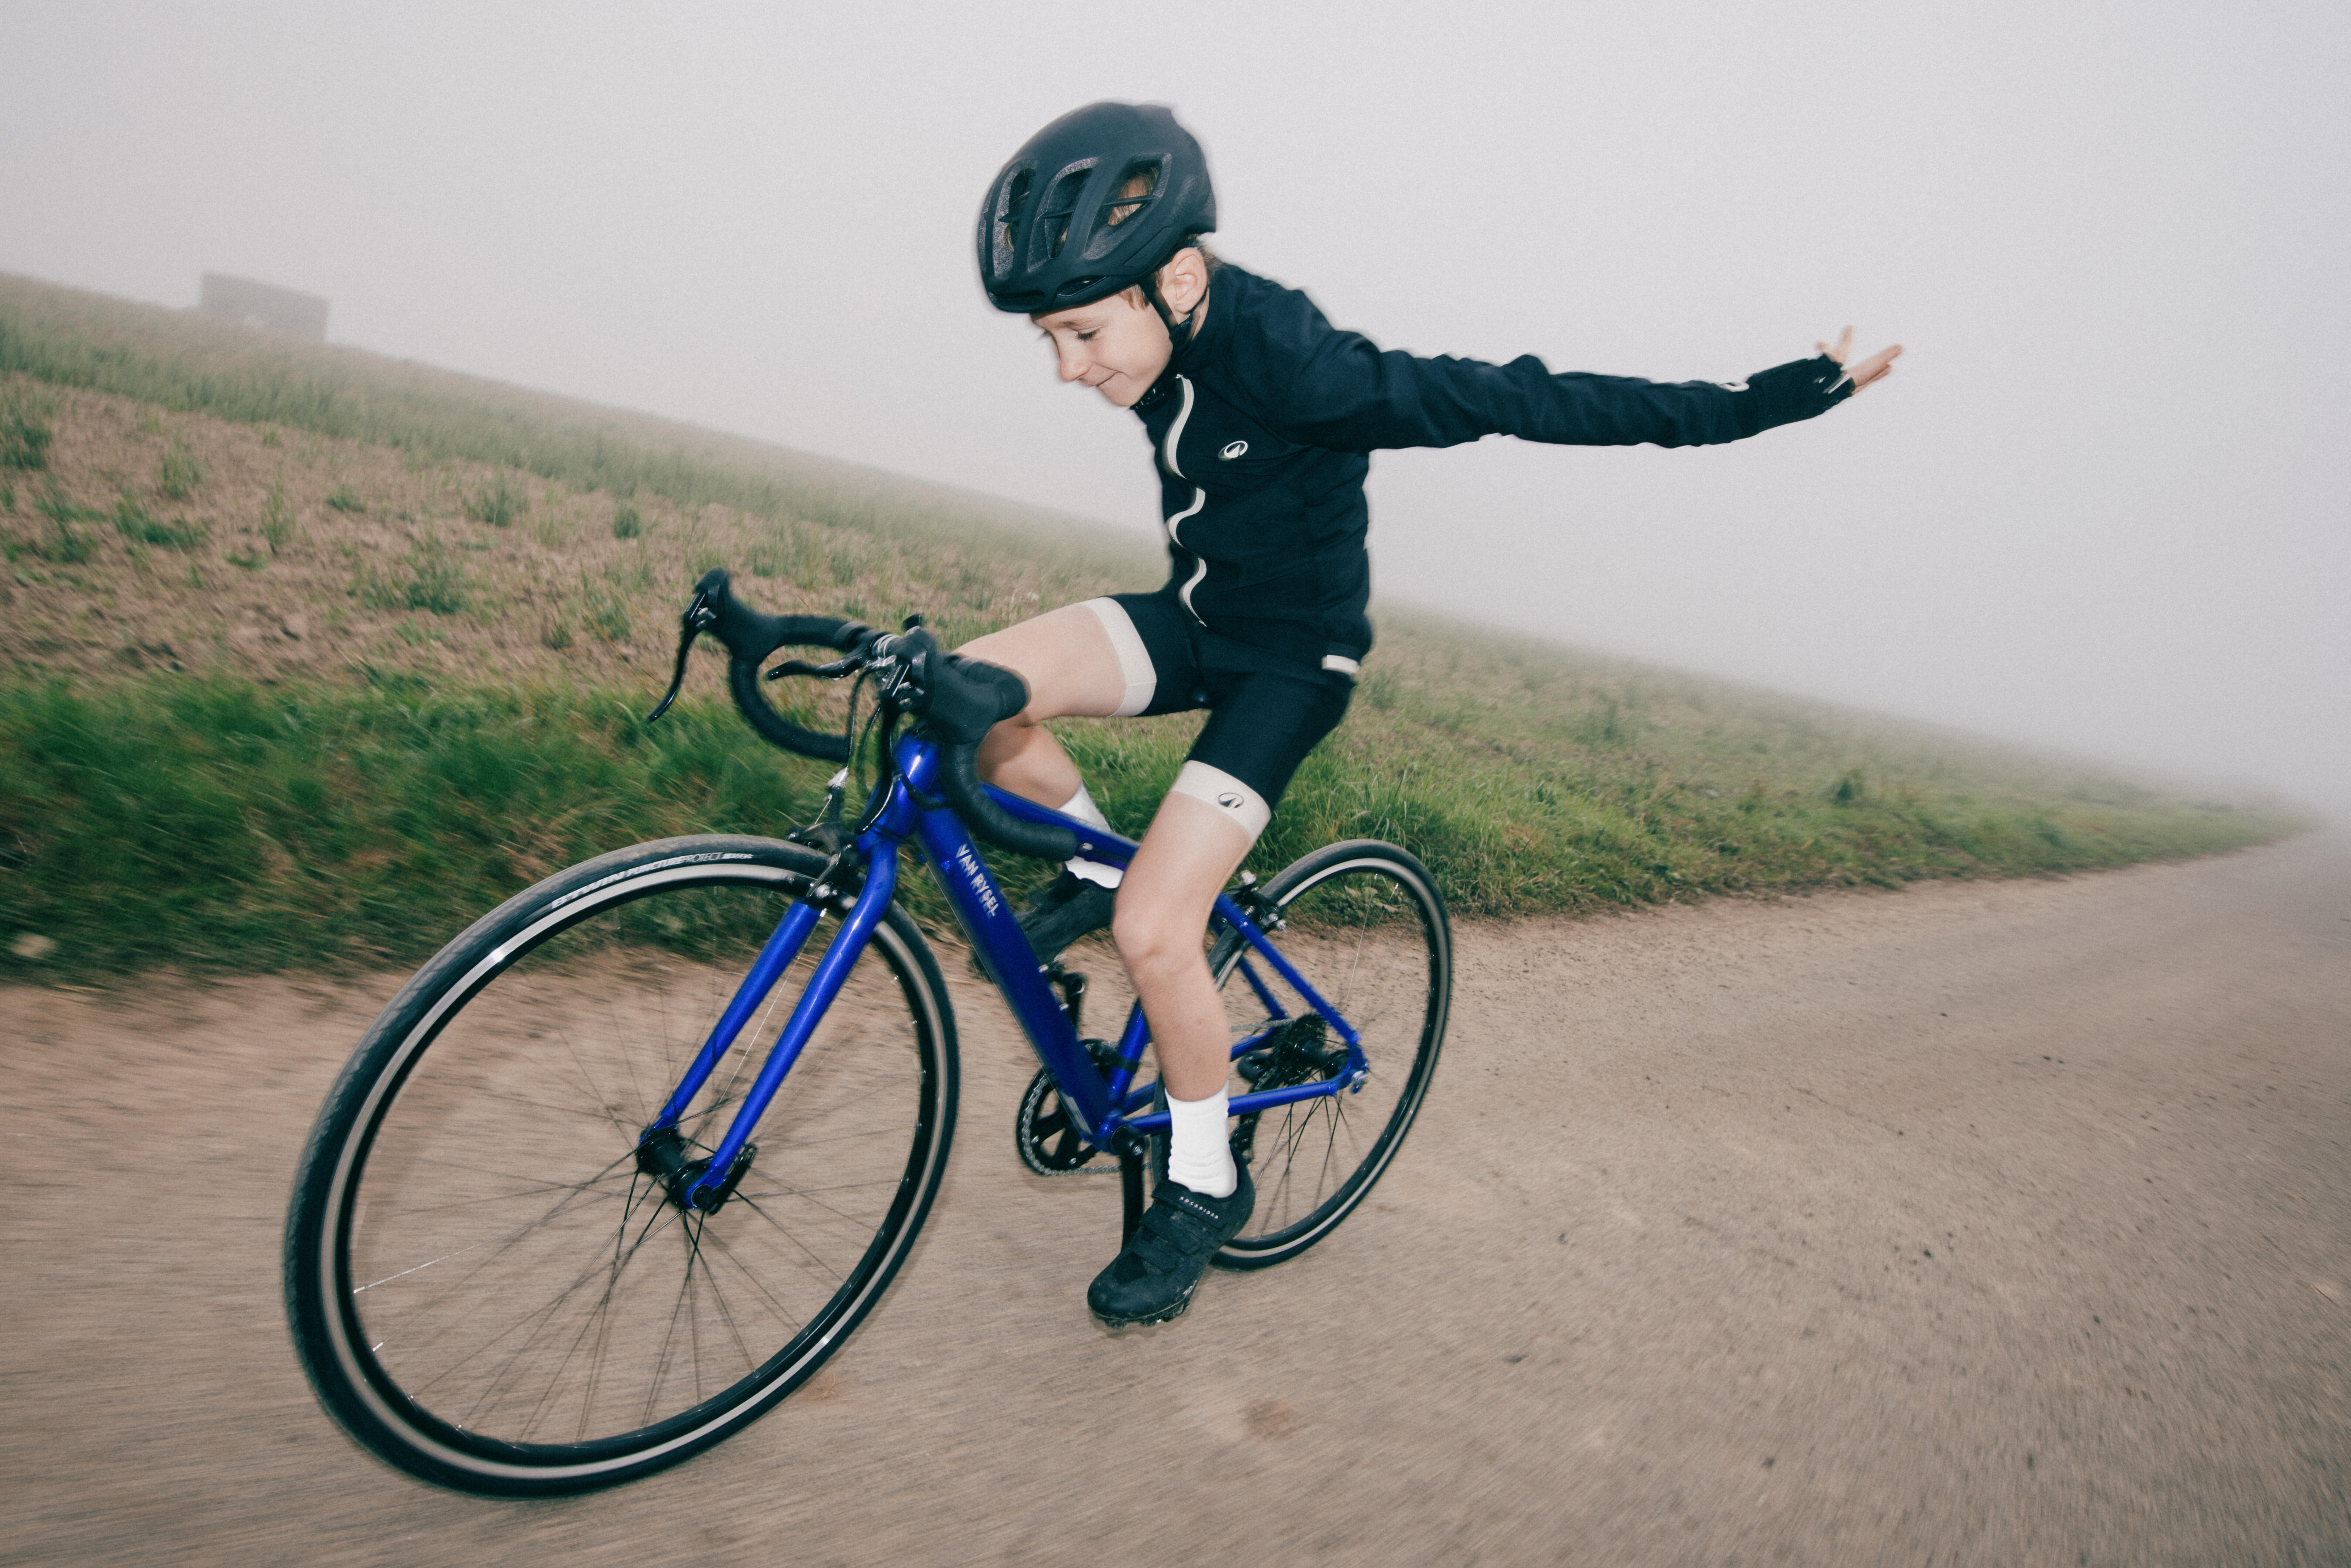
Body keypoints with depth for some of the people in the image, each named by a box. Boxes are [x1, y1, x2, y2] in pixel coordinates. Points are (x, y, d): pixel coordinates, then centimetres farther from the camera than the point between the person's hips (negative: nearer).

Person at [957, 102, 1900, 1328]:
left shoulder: (1297, 367, -33)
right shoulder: (1166, 331, -11)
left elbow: (1523, 400, -28)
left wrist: (1788, 393, -22)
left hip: (1289, 661, -6)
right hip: (1189, 617, 6)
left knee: (1153, 931, -16)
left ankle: (1206, 1184, 8)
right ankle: (1089, 866, 8)